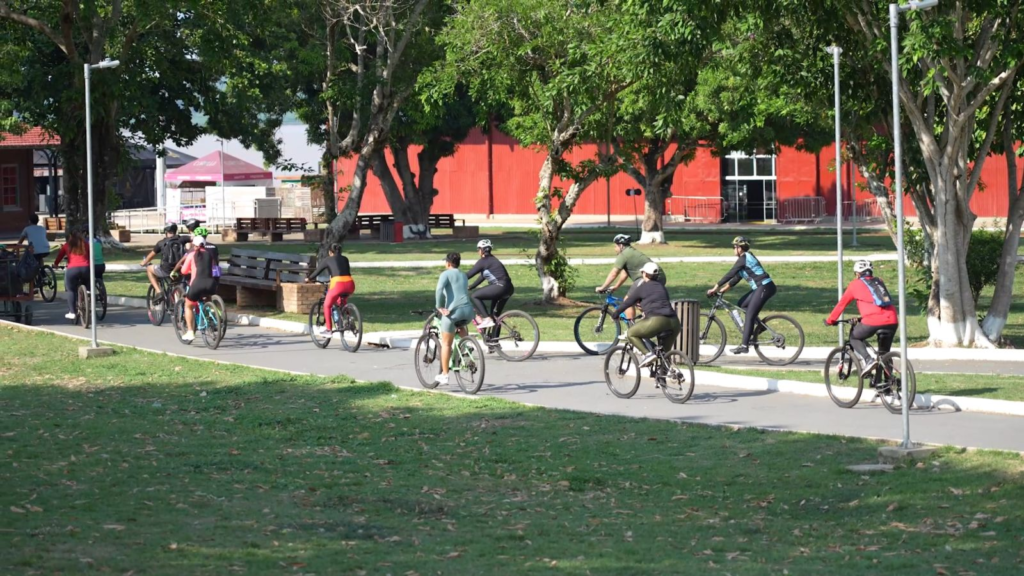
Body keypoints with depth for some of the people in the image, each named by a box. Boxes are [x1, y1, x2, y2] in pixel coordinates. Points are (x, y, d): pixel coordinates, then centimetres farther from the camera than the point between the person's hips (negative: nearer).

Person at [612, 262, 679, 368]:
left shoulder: (642, 287, 10)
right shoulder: (662, 287, 27)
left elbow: (627, 302, 16)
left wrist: (615, 314, 32)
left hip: (657, 321, -6)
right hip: (674, 322, 6)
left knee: (631, 334, 11)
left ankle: (647, 353, -7)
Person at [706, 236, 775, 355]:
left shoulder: (743, 259, -11)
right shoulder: (746, 258, 18)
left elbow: (730, 274, -13)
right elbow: (737, 277, 21)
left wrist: (715, 288, -9)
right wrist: (723, 289, 17)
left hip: (764, 287, -10)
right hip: (760, 287, 10)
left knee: (750, 315, -9)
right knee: (741, 305, 14)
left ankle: (744, 345, -9)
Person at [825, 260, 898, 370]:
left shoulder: (856, 284, 13)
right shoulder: (879, 282, 27)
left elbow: (842, 303, 19)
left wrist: (830, 320, 32)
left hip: (873, 321, -5)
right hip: (892, 321, 5)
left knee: (854, 337, 20)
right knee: (884, 354, 20)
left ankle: (868, 360, -3)